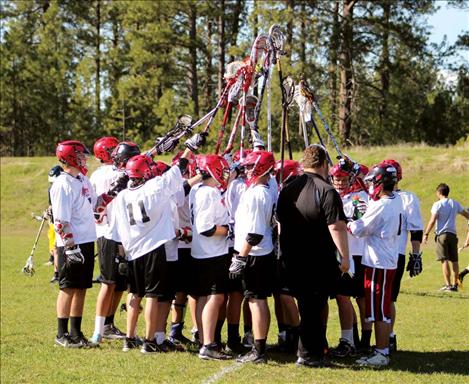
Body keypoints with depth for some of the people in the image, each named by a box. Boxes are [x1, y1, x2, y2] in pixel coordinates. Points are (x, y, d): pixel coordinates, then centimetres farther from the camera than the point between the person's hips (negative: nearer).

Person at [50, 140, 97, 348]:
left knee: (81, 288, 11)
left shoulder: (83, 180, 12)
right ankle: (62, 334, 7)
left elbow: (95, 205, 25)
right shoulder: (63, 185, -14)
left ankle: (76, 333, 19)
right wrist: (70, 246, -21)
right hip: (71, 245, -8)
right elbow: (61, 221, -18)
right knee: (68, 288, -1)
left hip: (87, 242, 8)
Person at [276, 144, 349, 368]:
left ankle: (315, 348, 26)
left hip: (292, 259, 6)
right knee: (314, 307, 0)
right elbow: (336, 227, -18)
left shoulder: (287, 190, 7)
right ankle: (309, 354, 2)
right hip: (320, 261, -6)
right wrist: (345, 256, -11)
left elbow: (280, 223, 16)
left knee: (305, 305, 16)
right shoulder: (327, 192, -14)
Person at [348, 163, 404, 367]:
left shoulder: (380, 207, -20)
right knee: (383, 310, 15)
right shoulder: (397, 200, 6)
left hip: (378, 264, -9)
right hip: (389, 261, 9)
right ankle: (383, 349, 20)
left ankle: (381, 354, 1)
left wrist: (349, 223, 8)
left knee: (378, 311, -3)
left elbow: (360, 230, -12)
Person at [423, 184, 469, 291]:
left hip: (442, 234, -5)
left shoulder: (438, 204, -6)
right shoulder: (455, 204, 9)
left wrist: (426, 234, -8)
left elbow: (432, 221, -12)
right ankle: (455, 284, 9)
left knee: (444, 260, -6)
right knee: (454, 260, 8)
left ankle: (448, 285, -10)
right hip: (453, 234, 5)